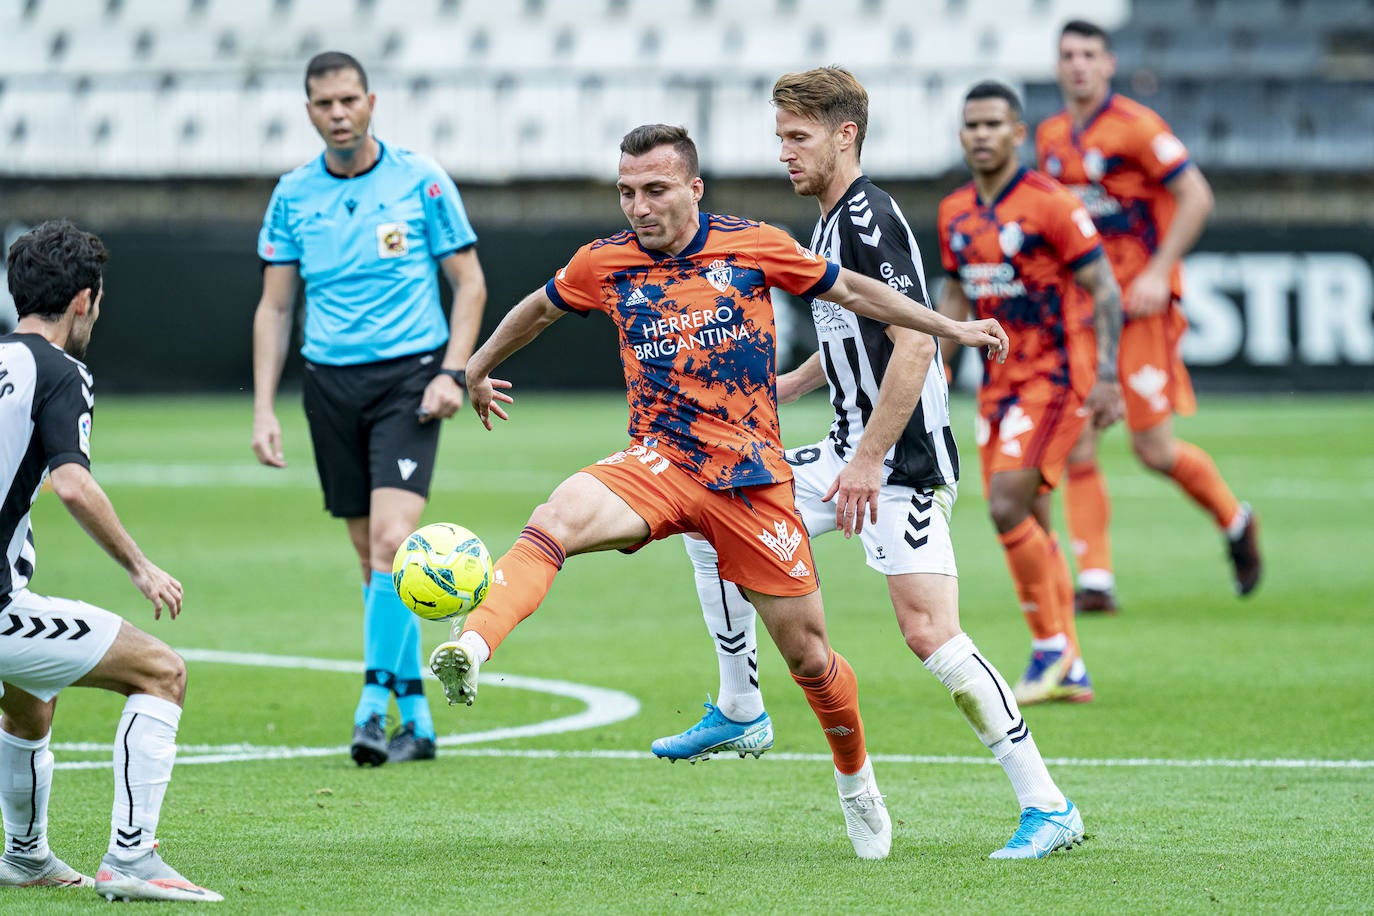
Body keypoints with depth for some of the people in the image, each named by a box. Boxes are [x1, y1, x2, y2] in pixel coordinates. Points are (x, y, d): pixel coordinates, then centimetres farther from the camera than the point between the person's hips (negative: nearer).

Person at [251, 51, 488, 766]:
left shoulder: (421, 181, -2)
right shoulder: (293, 196, 6)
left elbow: (469, 283, 3)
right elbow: (274, 306, 11)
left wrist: (452, 372, -9)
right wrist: (263, 410, 4)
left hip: (409, 375, -3)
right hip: (330, 382, 3)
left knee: (391, 539, -19)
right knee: (370, 556, 5)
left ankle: (374, 704, -17)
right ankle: (416, 718, 12)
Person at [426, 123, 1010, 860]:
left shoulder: (755, 247, -3)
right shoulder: (604, 262, 2)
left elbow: (852, 291, 10)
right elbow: (541, 308, 23)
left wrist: (950, 328, 11)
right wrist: (479, 368, 36)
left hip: (751, 478, 0)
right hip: (656, 466, 0)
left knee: (807, 653, 4)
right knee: (557, 518, -33)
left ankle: (855, 778, 31)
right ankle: (470, 650, -51)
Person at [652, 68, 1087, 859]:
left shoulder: (869, 220, -16)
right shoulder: (830, 223, 14)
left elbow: (914, 346, -25)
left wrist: (867, 464, -25)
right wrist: (784, 386, 18)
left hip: (905, 462, -10)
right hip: (855, 449, 10)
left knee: (928, 630, -18)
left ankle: (1048, 804, -13)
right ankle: (741, 713, 22)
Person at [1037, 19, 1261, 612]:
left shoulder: (1136, 127, -9)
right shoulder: (1050, 137, 10)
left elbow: (1196, 197, -10)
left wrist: (1158, 273, -16)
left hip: (1141, 302, -6)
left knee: (1153, 447, -5)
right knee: (1076, 446, -5)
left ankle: (1235, 522, 22)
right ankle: (1095, 581, -3)